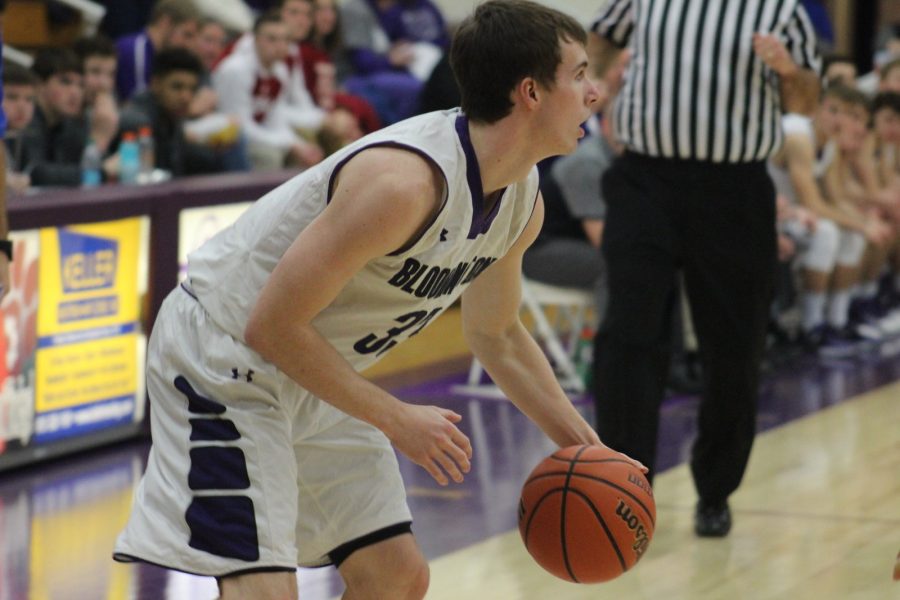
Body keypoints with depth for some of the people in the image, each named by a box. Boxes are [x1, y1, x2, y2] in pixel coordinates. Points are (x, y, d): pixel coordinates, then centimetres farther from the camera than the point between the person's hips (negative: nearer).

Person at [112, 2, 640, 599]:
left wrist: (584, 445, 9)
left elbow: (497, 335, 17)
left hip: (317, 375, 9)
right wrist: (397, 420, -22)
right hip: (222, 355, -9)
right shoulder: (405, 181, -31)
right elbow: (271, 327, -28)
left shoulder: (523, 201, -2)